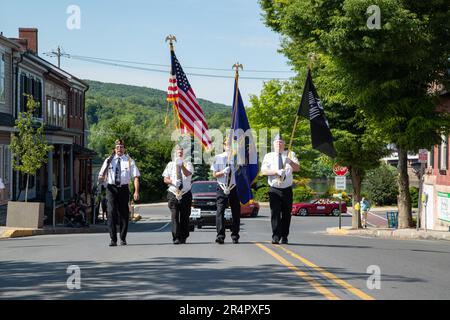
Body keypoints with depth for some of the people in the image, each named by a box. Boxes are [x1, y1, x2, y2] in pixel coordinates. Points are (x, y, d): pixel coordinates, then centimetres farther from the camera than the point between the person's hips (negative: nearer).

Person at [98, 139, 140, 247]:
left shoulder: (129, 161, 5)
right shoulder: (109, 161, 8)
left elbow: (136, 177, -1)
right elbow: (101, 178, 10)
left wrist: (136, 191, -12)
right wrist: (101, 178, -16)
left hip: (124, 188, 0)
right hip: (111, 188, 0)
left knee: (124, 214, 6)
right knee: (111, 212, -10)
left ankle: (123, 239, 19)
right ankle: (113, 239, -8)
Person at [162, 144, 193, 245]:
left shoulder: (188, 164, 6)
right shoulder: (170, 164, 11)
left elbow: (187, 174, -15)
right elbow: (165, 179, 9)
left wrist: (181, 165, -30)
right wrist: (172, 182, -12)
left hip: (185, 194, 0)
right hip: (173, 193, 0)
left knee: (185, 216, 4)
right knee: (175, 216, -10)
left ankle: (183, 237, 13)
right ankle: (176, 238, -12)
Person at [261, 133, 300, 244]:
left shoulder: (290, 155, 8)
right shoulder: (269, 156, 7)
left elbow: (297, 168, -6)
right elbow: (264, 171, -6)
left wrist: (290, 162, -27)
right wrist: (277, 171, -21)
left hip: (287, 189, 1)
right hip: (274, 189, -1)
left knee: (286, 214, 4)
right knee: (275, 213, -11)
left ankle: (284, 237, 13)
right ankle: (275, 237, -15)